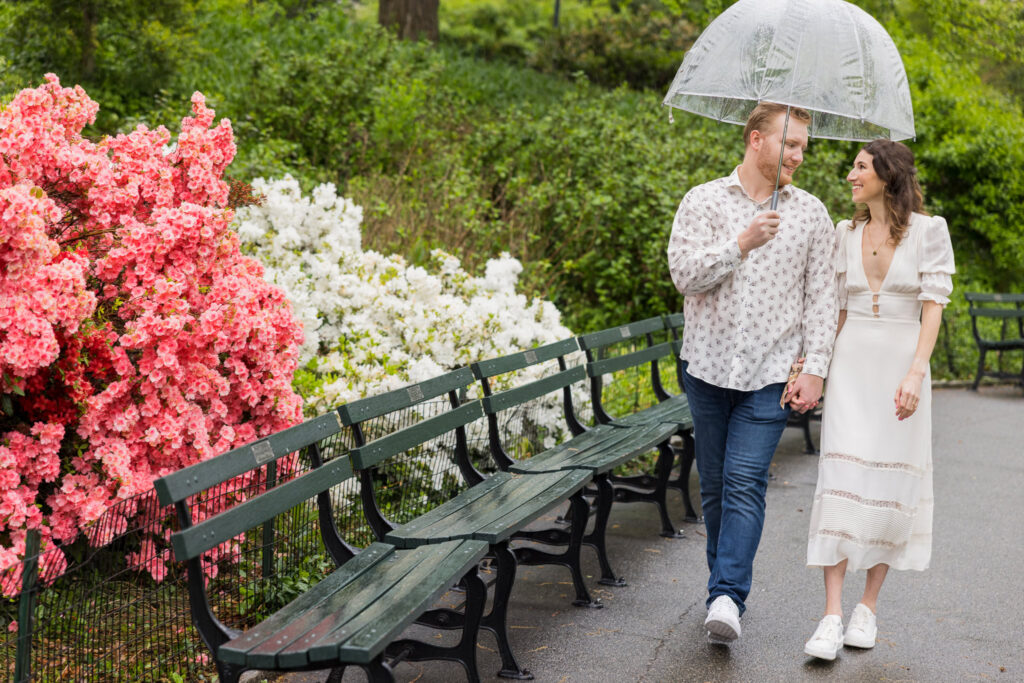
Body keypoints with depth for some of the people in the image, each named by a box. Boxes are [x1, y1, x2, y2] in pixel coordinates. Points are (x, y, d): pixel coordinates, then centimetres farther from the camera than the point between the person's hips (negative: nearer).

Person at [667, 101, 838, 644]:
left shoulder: (810, 214, 7)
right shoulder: (704, 201, 3)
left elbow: (821, 298, 5)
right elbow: (684, 272, -8)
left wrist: (815, 370, -3)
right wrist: (743, 243, -17)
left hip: (770, 373, -1)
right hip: (708, 363, 1)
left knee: (745, 482, -12)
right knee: (714, 484, 9)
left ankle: (726, 597, -14)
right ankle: (728, 577, 26)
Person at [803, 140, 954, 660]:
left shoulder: (928, 230, -2)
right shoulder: (847, 233, 9)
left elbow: (934, 305, -8)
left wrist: (915, 372, -18)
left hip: (902, 363, -2)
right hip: (851, 362, 2)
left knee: (892, 484, 2)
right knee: (841, 476, -9)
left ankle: (868, 607, 16)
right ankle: (832, 617, -10)